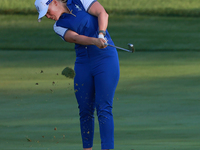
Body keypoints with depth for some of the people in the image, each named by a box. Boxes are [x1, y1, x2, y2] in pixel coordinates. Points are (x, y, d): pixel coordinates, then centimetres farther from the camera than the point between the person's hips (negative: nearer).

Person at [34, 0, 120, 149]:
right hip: (83, 63, 5)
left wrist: (101, 35, -25)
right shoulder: (59, 26, 9)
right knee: (85, 110, 4)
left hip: (105, 60, -5)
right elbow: (75, 38, -10)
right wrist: (95, 41, -29)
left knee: (103, 108, -13)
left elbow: (102, 13, -8)